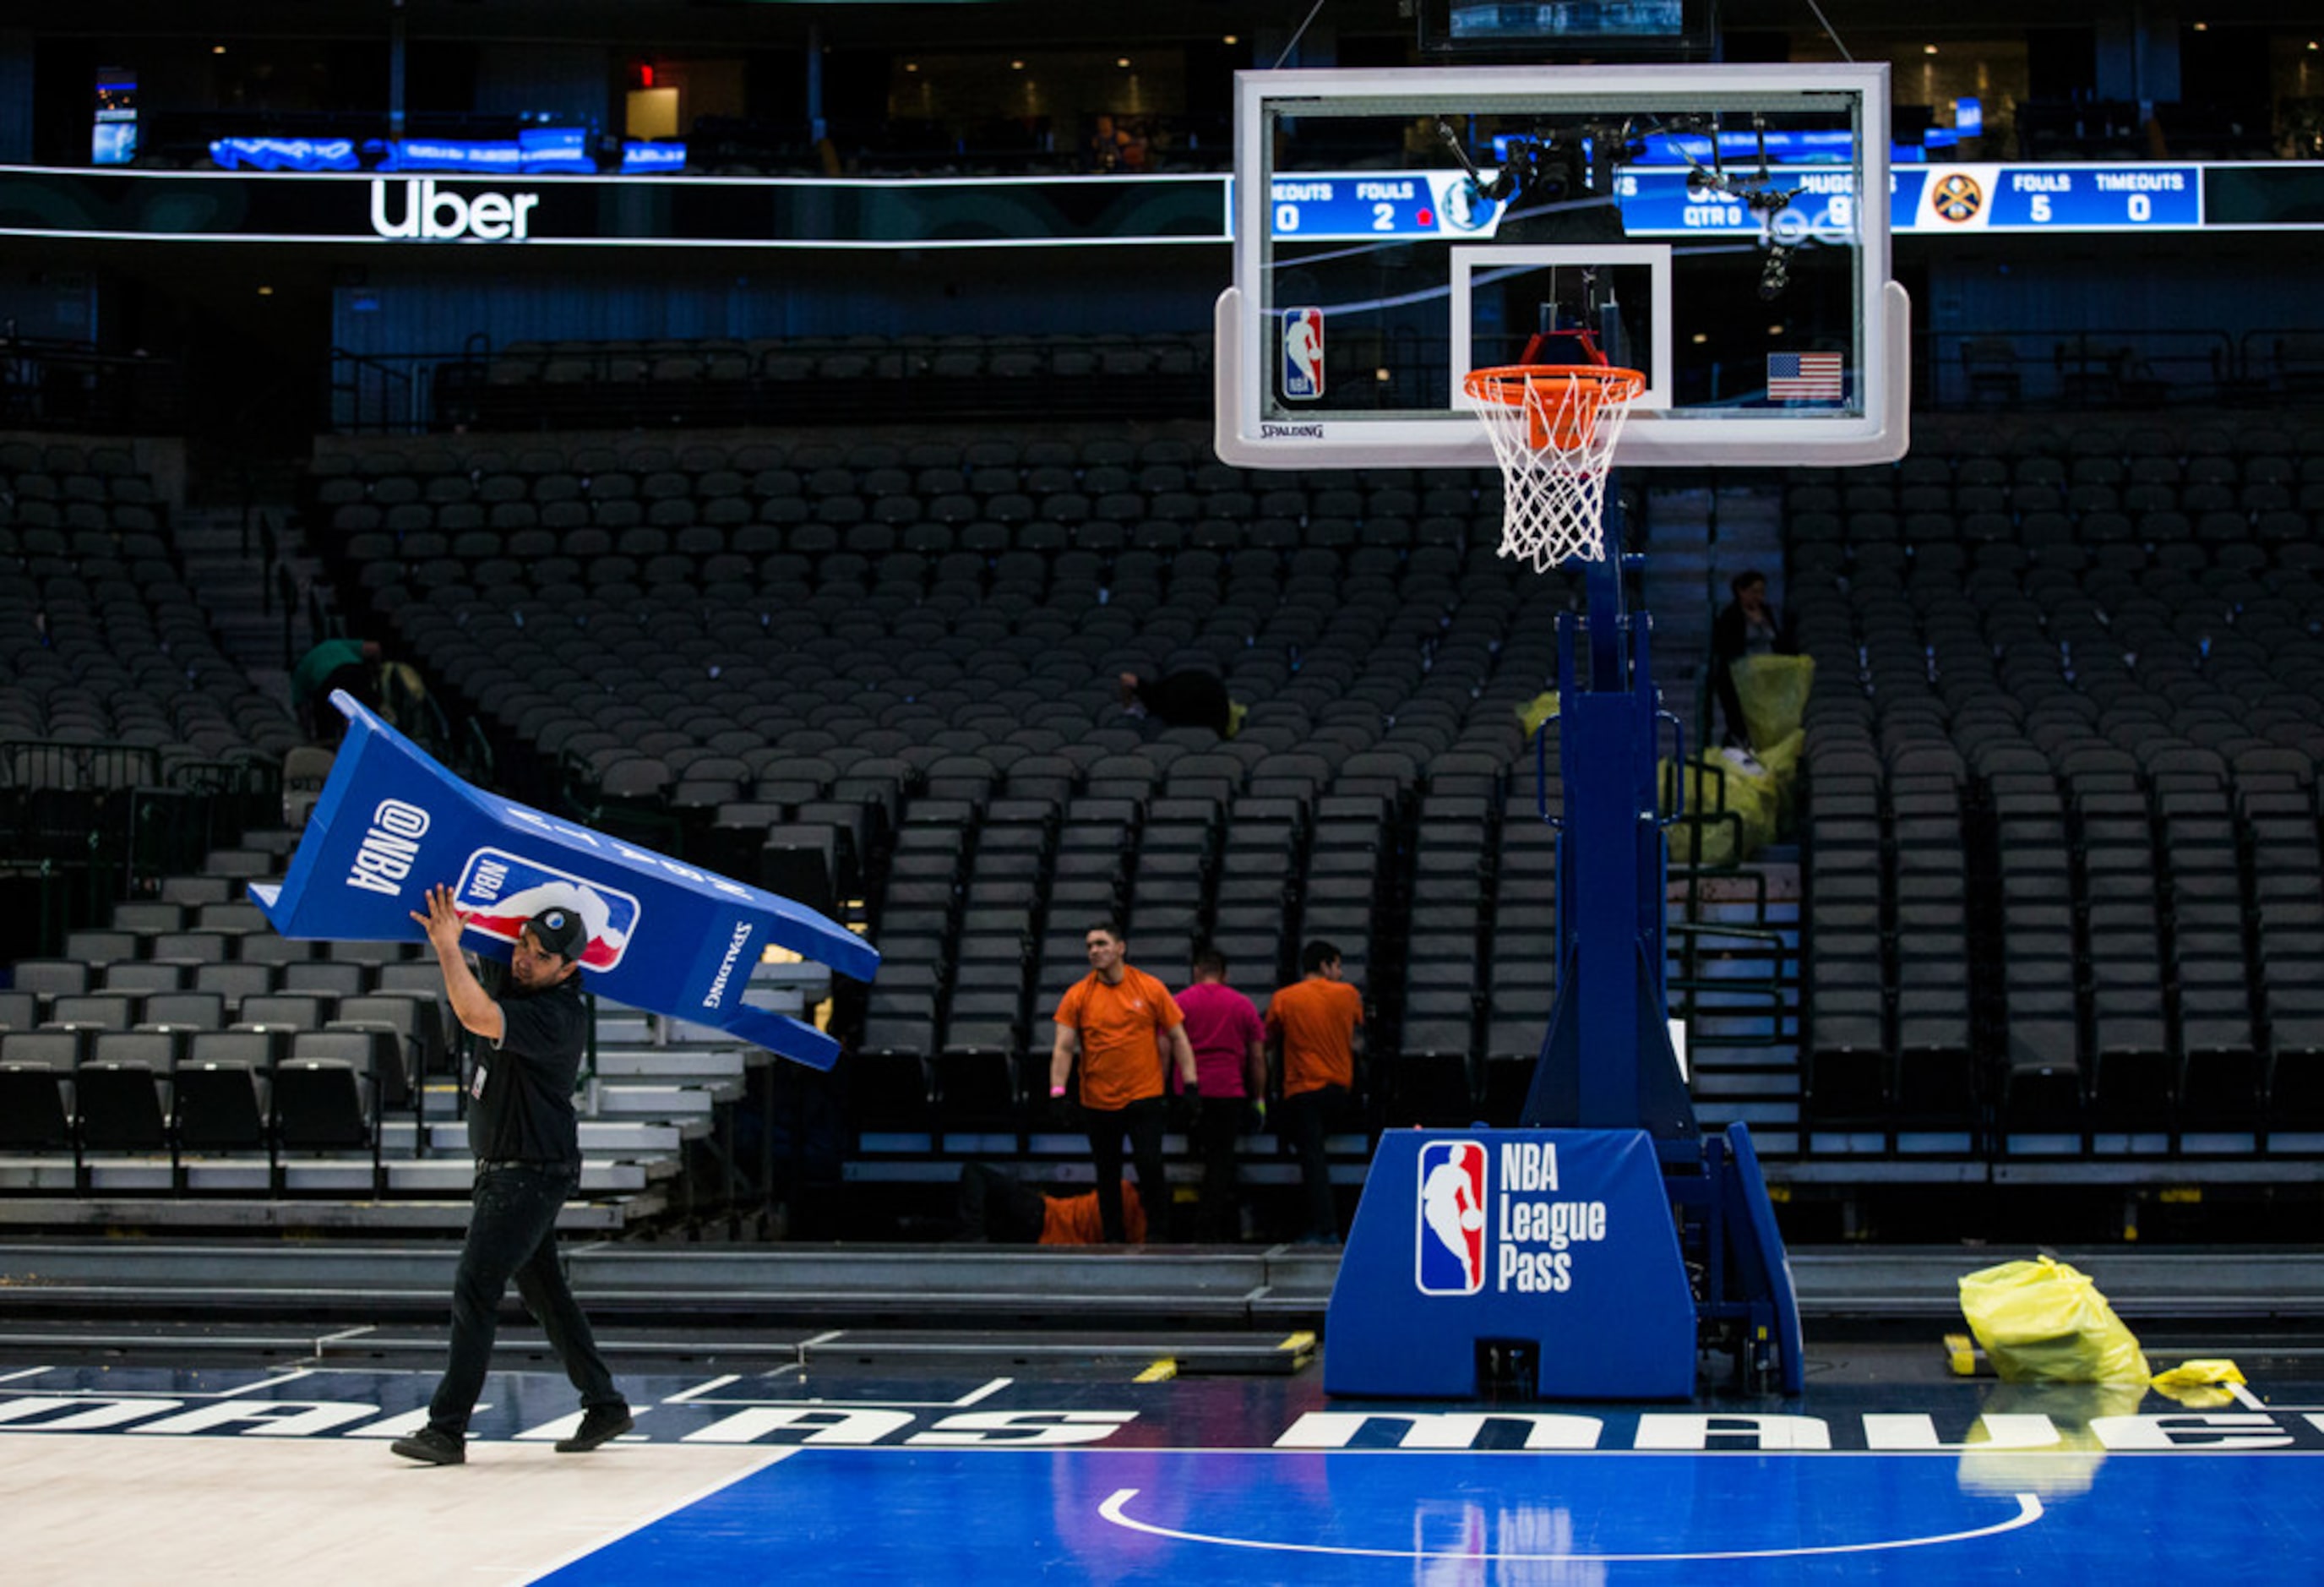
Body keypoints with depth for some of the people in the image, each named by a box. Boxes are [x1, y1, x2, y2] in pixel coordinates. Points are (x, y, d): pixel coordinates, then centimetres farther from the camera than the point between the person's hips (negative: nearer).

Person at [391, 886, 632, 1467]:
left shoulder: (557, 1017, -23)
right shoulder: (518, 992, 6)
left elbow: (477, 1016, -39)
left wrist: (447, 946, -32)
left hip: (531, 1174, -10)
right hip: (503, 1172, 10)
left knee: (475, 1291, -12)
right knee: (545, 1293, 15)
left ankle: (447, 1430, -11)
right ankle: (604, 1405, 25)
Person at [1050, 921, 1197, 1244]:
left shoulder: (1151, 988, 0)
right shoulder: (1078, 995, 1)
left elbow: (1178, 1039, 5)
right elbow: (1064, 1047, -2)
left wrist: (1190, 1085, -2)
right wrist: (1058, 1092, -13)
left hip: (1145, 1097, -2)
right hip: (1098, 1102, 2)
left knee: (1150, 1166, -12)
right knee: (1107, 1175, 6)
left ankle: (1158, 1233, 2)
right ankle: (1113, 1239, 17)